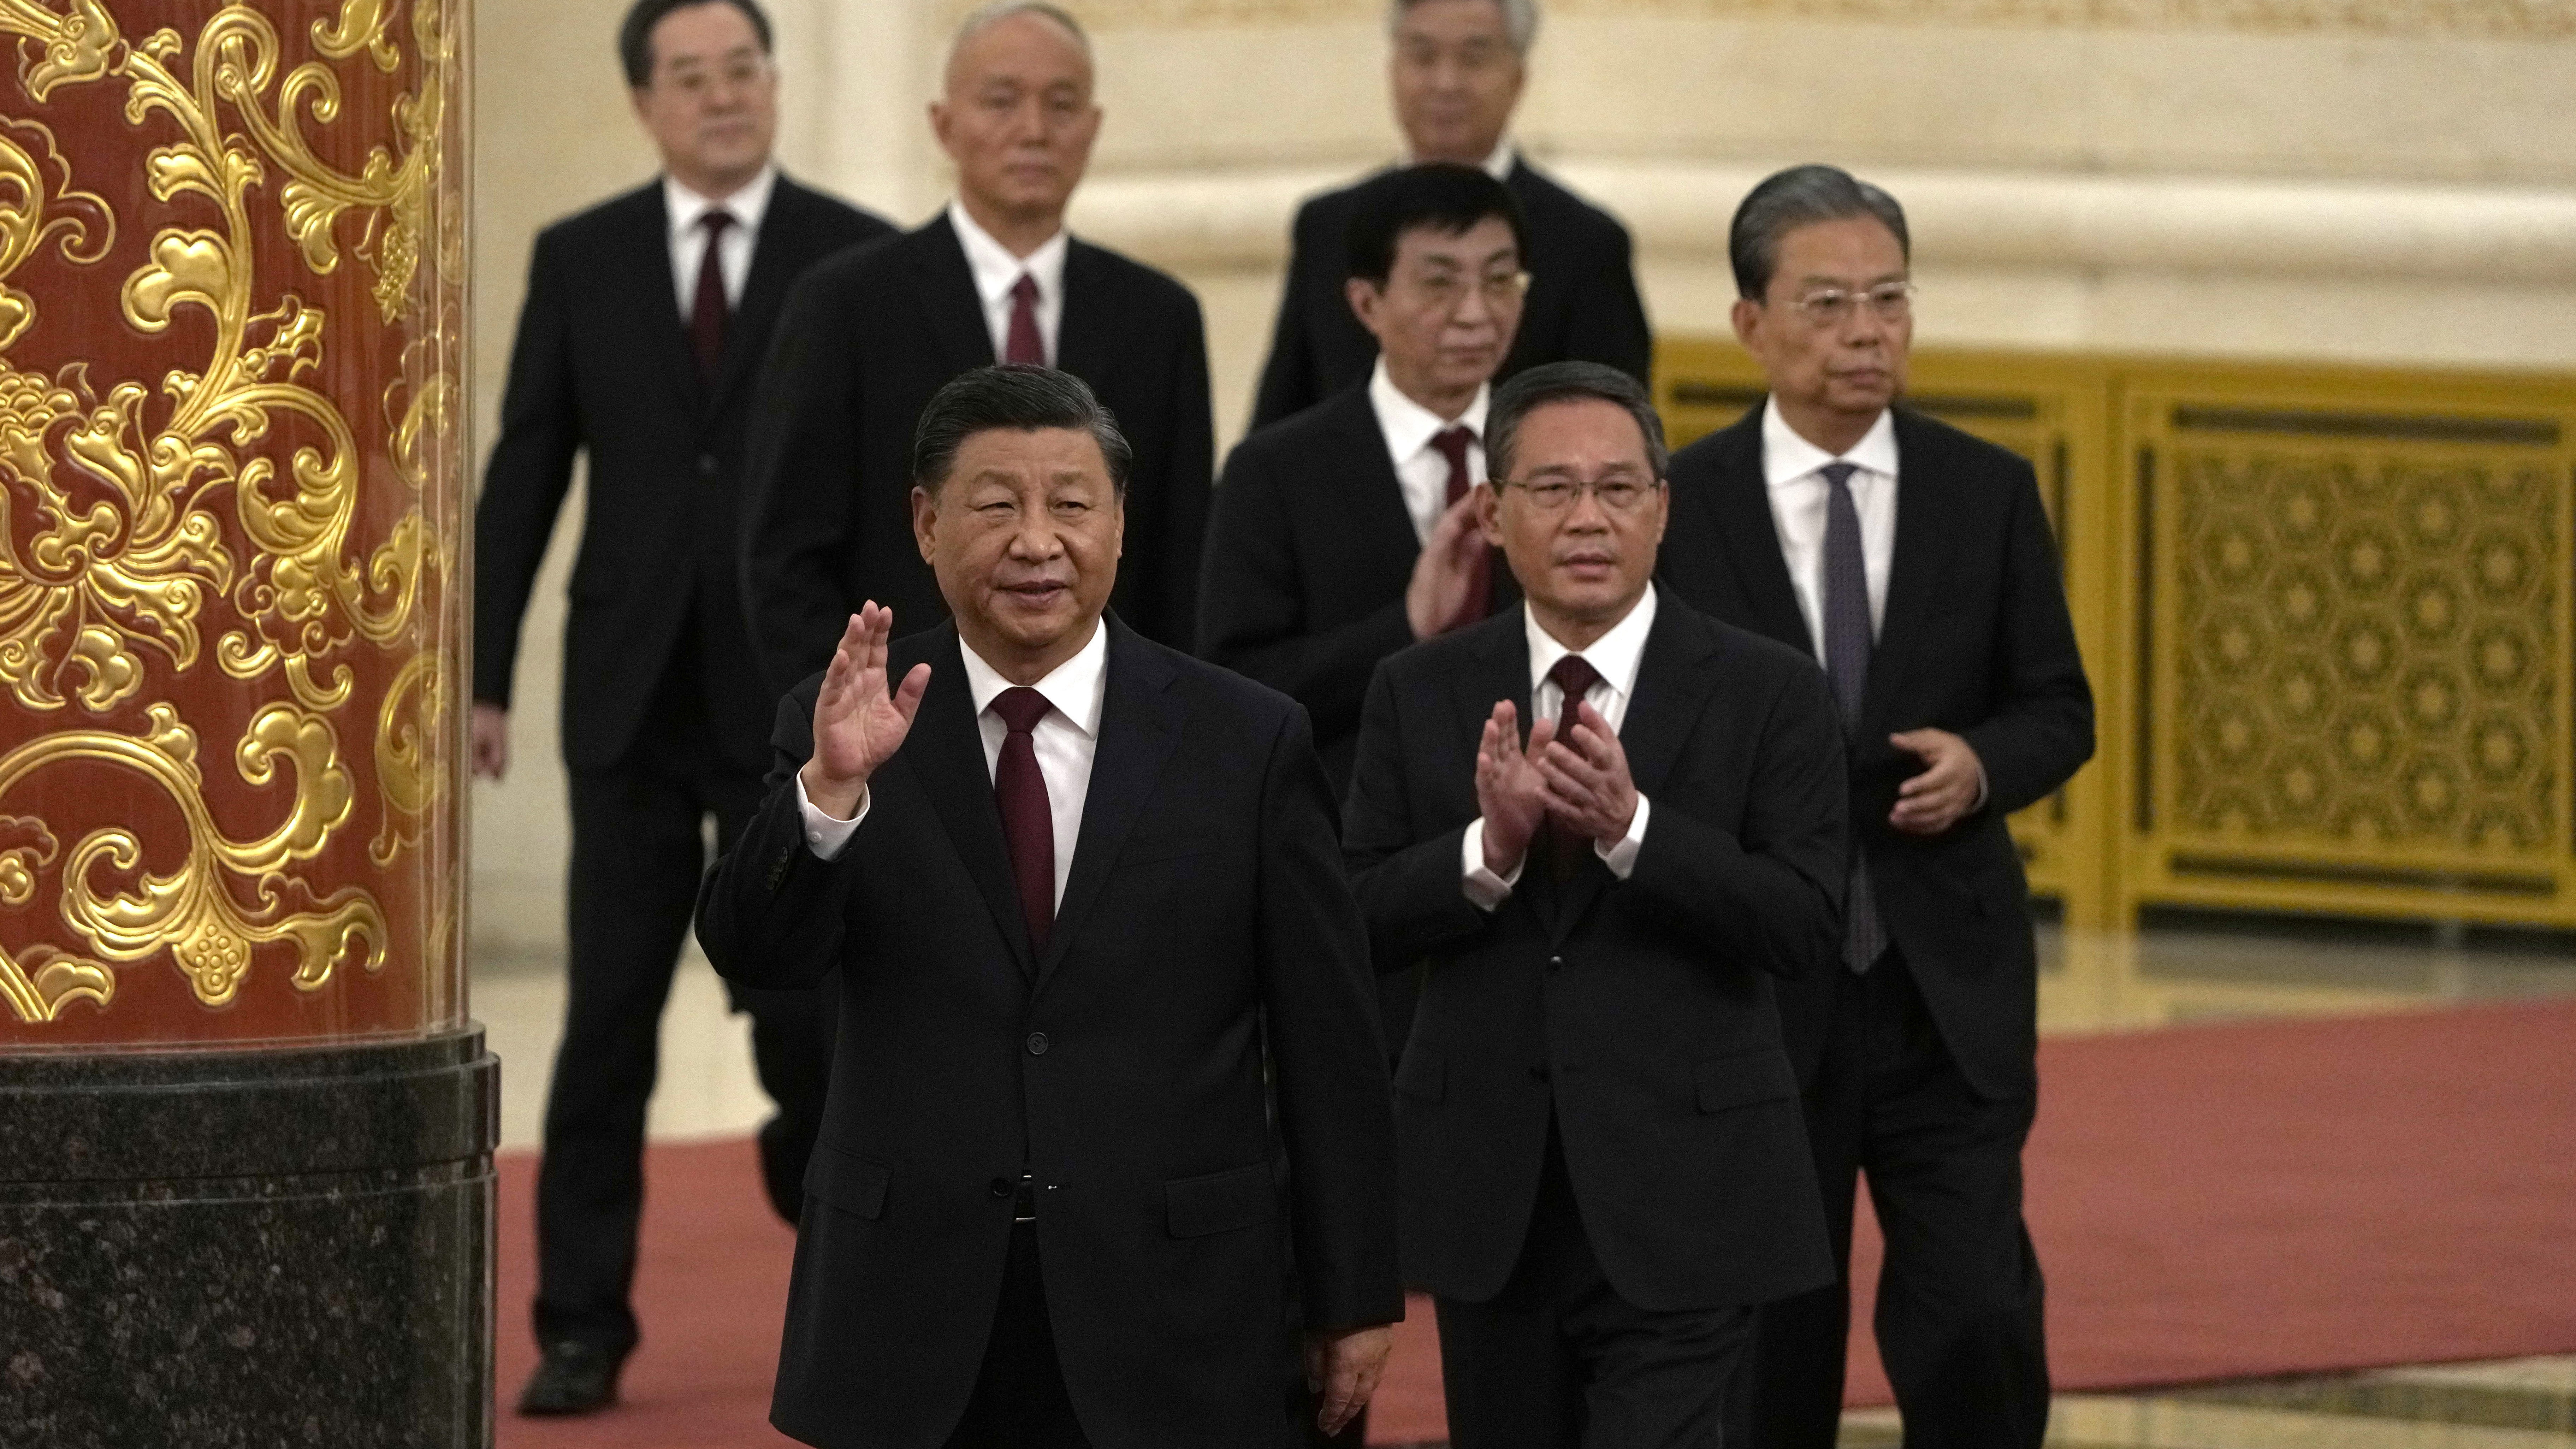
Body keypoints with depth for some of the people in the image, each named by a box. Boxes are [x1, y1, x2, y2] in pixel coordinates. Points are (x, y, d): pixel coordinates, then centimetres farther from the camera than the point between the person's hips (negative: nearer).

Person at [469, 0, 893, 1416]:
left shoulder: (860, 261, -1)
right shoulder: (579, 260, 6)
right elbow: (524, 477, 5)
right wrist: (482, 674, 1)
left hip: (799, 700, -2)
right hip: (631, 700, 2)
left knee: (807, 1019, 2)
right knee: (608, 1021, 2)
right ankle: (583, 1328, 6)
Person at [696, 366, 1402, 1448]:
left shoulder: (1245, 742, 1)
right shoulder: (854, 727, 3)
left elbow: (1326, 1047, 3)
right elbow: (753, 951, -11)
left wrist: (1354, 1301, 3)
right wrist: (831, 785, -29)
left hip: (1167, 1324, -1)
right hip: (913, 1315, 1)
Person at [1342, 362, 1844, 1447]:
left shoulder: (1766, 693, -3)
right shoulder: (1421, 696, 5)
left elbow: (1806, 927, -11)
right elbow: (1356, 921, -1)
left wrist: (1630, 825, -23)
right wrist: (1489, 846, -19)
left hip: (1675, 1204, -4)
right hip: (1489, 1192, 4)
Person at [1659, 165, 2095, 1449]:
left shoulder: (1988, 493, 3)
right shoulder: (1680, 504, -3)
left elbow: (2059, 711, 7)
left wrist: (1982, 765, -13)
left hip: (1950, 995, 1)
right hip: (1752, 991, -1)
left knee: (1979, 1323, -9)